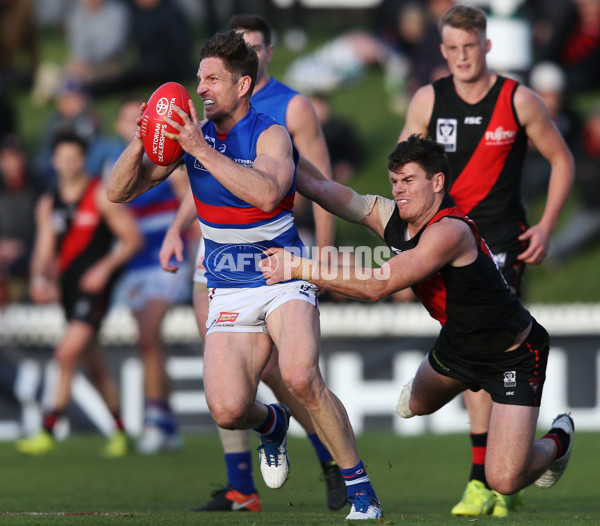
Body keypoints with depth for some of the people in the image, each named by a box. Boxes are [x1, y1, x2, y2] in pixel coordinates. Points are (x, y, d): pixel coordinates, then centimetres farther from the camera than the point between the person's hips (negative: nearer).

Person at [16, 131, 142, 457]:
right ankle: (120, 432, 22)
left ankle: (48, 432, -20)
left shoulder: (102, 196, -3)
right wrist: (40, 277, -11)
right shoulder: (48, 205, 13)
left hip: (94, 285, -6)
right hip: (67, 287, 6)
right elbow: (44, 252, 11)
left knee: (68, 352, -19)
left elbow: (133, 239, -4)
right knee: (94, 364, 10)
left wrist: (104, 268, -17)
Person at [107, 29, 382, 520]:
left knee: (300, 377, -31)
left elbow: (267, 191, -33)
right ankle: (271, 424, 22)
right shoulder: (193, 134, 4)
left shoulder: (270, 135, -11)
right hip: (228, 292, 4)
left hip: (284, 280, -4)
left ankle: (362, 492, -18)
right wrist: (140, 143, -15)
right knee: (227, 410, -17)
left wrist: (204, 150, -32)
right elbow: (119, 191, 4)